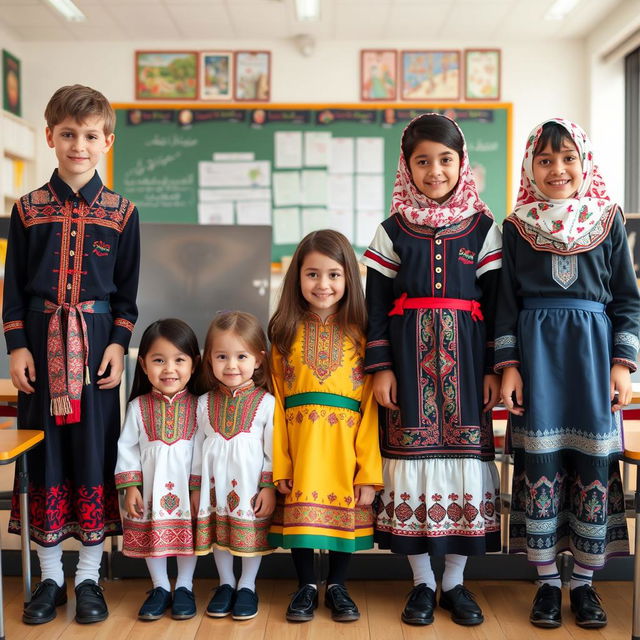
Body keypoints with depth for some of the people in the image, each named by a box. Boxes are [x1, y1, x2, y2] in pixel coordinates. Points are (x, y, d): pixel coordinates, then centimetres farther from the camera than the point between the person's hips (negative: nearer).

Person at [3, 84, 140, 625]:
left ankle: (89, 577, 17)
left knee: (94, 448, 3)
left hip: (95, 341, -1)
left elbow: (127, 291, 5)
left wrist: (118, 343, -5)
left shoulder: (121, 213, 3)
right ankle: (50, 577, 20)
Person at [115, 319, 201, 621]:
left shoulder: (198, 406, -5)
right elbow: (127, 447, 0)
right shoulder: (138, 407, -3)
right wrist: (129, 486, -6)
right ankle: (160, 587, 28)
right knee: (152, 534, 10)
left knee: (189, 533, 8)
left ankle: (184, 587, 26)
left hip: (188, 485, -1)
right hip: (151, 486, 1)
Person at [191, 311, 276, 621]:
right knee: (218, 532, 14)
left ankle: (247, 586, 26)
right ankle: (226, 583, 32)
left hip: (251, 482, -3)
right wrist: (195, 487, 8)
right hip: (215, 483, 3)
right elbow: (198, 447, 7)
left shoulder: (266, 403, -9)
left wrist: (269, 486, -9)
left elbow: (273, 449, -6)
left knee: (251, 534, 7)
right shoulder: (205, 403, 2)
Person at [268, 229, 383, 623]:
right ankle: (307, 587, 28)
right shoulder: (286, 335, 3)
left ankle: (338, 587, 30)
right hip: (299, 446, 1)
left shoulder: (359, 335, 0)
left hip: (346, 448, 0)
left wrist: (370, 472, -9)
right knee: (301, 514, 7)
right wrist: (279, 465, -8)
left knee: (345, 514, 9)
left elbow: (370, 407, -5)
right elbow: (276, 402, -1)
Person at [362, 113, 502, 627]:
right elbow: (376, 303, 4)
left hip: (464, 355, 1)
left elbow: (494, 301, 6)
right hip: (409, 355, 0)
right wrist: (380, 367, -3)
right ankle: (422, 581, 15)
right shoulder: (392, 230, 5)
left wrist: (493, 368, 0)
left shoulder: (482, 227, 7)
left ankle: (455, 580, 16)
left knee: (466, 451, 1)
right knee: (411, 453, 0)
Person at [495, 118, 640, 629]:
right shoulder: (517, 226, 6)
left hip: (593, 349, 1)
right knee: (540, 462, 0)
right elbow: (506, 300, 5)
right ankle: (547, 582, 14)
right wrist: (508, 365, -3)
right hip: (536, 351, 0)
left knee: (594, 462, 0)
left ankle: (584, 581, 15)